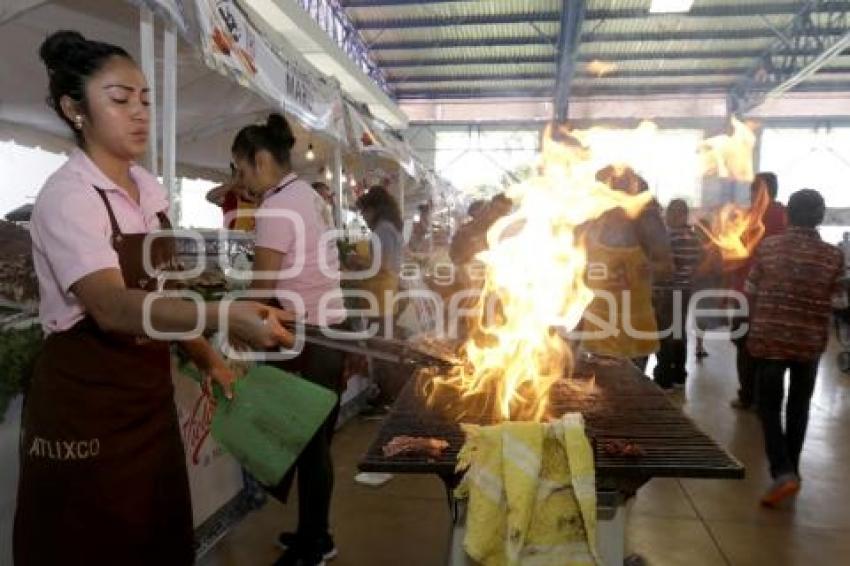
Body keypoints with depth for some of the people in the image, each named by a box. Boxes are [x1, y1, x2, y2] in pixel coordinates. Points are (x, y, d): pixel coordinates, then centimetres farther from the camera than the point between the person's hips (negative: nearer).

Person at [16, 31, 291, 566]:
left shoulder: (150, 188, 5)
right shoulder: (67, 197, -19)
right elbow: (113, 306, -34)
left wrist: (207, 358, 12)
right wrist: (224, 316, -47)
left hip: (147, 391, 7)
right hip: (86, 402, -7)